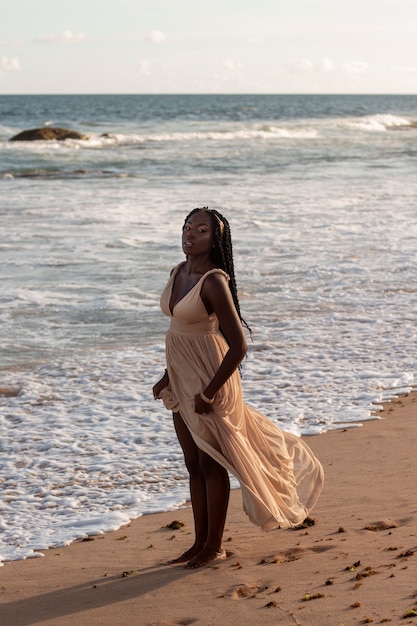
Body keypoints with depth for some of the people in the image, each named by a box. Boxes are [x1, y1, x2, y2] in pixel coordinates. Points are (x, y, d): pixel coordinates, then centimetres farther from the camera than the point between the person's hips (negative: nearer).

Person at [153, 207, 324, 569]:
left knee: (211, 464, 4)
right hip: (182, 382, 8)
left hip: (210, 382, -8)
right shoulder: (178, 273, 5)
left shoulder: (214, 282, -21)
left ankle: (214, 546, 16)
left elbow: (238, 345, -21)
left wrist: (210, 392, -19)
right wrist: (168, 377, 17)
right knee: (193, 464, 15)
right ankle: (200, 543, 25)